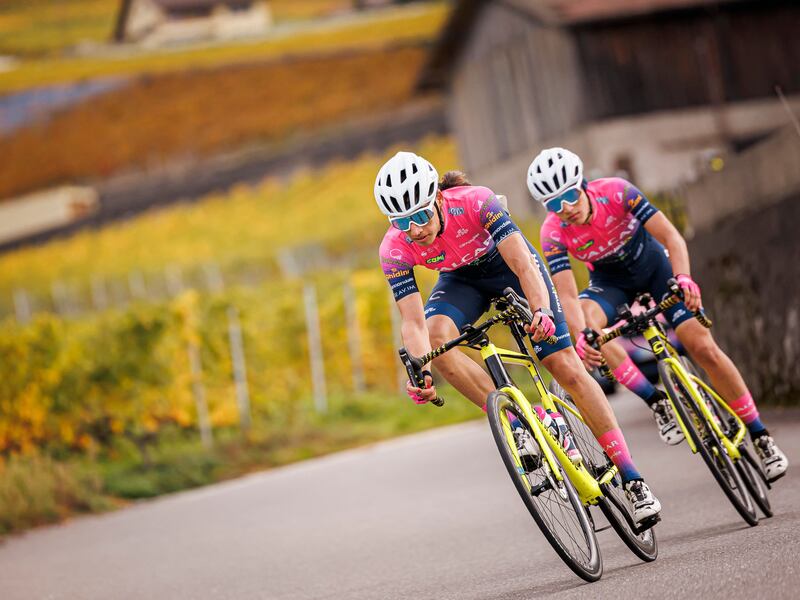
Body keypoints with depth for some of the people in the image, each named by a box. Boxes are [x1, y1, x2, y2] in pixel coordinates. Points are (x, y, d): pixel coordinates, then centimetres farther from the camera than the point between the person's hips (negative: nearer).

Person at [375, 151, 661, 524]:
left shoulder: (475, 202, -36)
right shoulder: (394, 250, -28)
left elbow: (523, 265, -40)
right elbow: (413, 322, -30)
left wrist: (541, 309, -58)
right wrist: (421, 371, -48)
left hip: (507, 264, -2)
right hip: (461, 280, 2)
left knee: (567, 369, -9)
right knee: (437, 337, -32)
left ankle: (632, 479, -4)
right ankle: (516, 424, -22)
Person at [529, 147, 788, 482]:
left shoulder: (616, 192, -29)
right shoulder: (554, 234, -26)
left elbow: (670, 236, -32)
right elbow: (566, 295, -32)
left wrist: (683, 278, -51)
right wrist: (581, 337, -51)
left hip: (653, 265, -1)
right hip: (610, 281, 1)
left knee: (703, 348, -13)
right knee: (586, 320, -34)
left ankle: (760, 436, 0)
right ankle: (657, 403, -26)